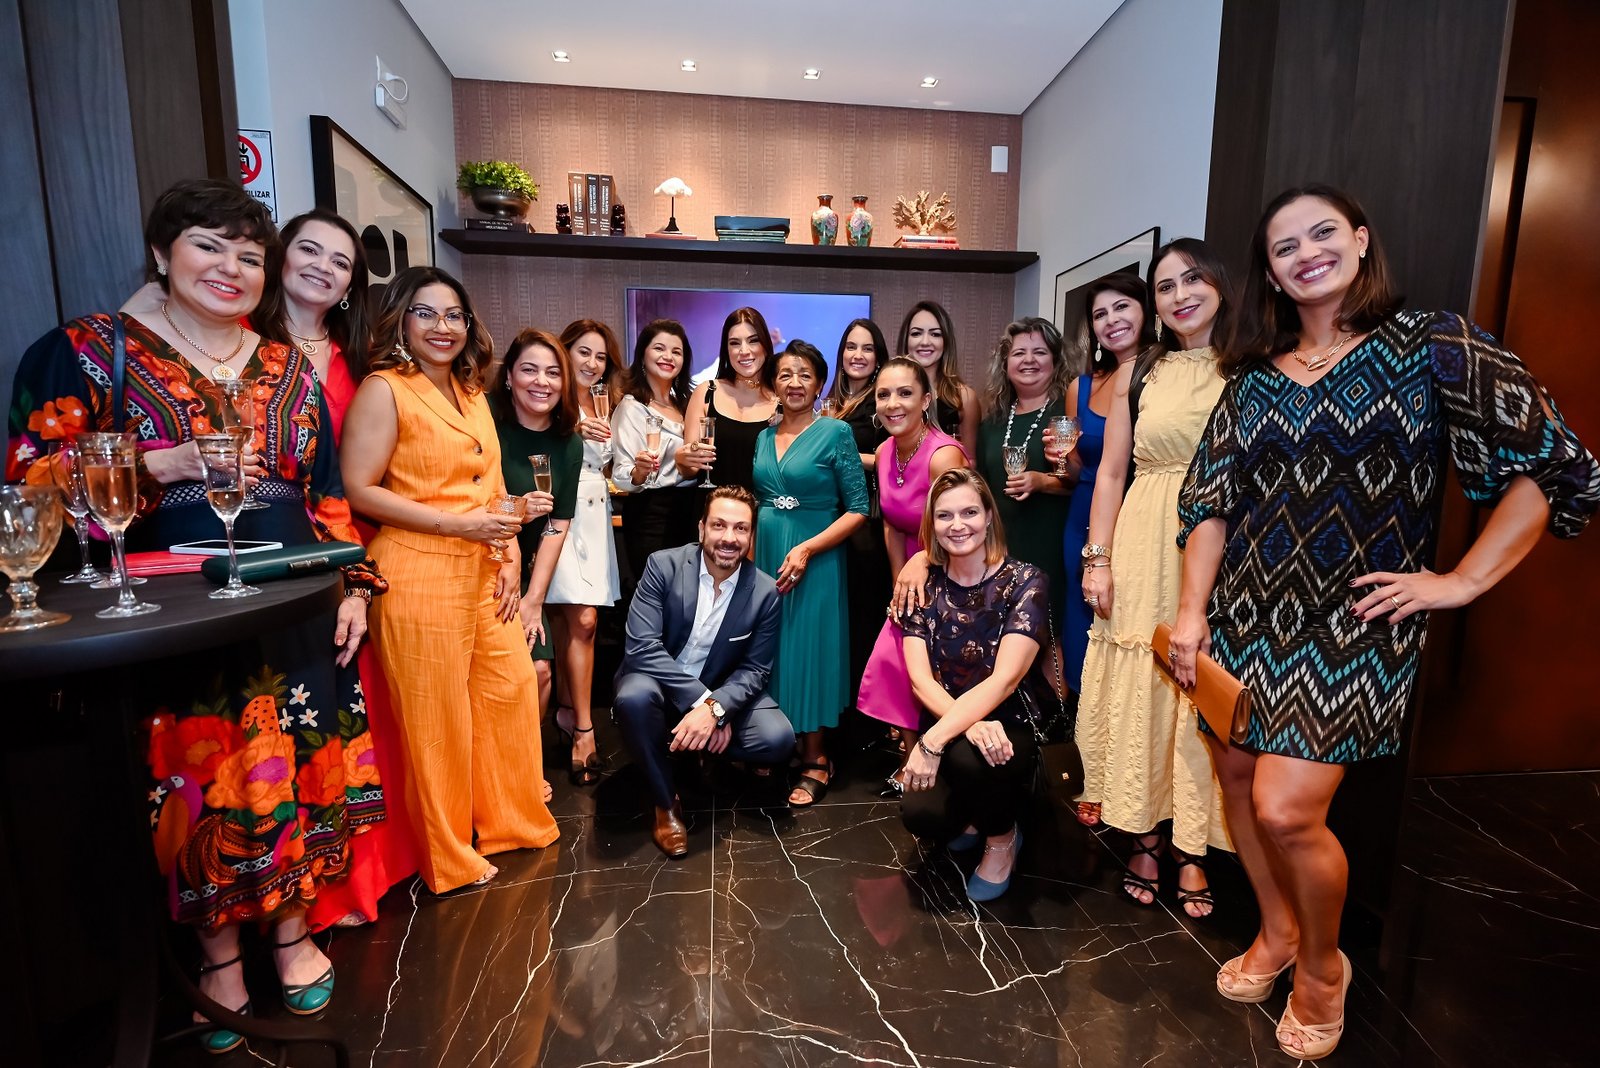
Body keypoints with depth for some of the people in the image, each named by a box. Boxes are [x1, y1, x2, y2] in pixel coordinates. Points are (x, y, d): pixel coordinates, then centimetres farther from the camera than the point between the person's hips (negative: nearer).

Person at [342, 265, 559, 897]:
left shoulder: (471, 392, 15)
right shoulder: (383, 390, -8)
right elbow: (359, 489, -14)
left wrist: (510, 558, 6)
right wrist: (456, 524, -18)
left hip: (485, 573, 8)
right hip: (419, 575, -7)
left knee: (512, 690, 13)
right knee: (436, 717, 4)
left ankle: (510, 820, 35)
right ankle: (447, 857, 25)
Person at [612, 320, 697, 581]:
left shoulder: (685, 402, 13)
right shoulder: (632, 407, -7)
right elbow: (622, 476, -14)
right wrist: (640, 471, -33)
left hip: (690, 511, 6)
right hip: (650, 515, -6)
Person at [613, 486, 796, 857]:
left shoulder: (765, 591, -10)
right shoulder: (663, 565, -15)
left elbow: (755, 670, -6)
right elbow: (641, 647, -22)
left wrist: (715, 707, -26)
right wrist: (701, 701, -31)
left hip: (722, 692, 2)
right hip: (658, 684, -2)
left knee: (778, 739, -22)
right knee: (634, 696, -36)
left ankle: (687, 746, 8)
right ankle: (665, 801, -10)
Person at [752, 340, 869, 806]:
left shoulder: (836, 433, -6)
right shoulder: (764, 436, 10)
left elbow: (858, 510, -9)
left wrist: (807, 549, -18)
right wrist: (747, 551, 5)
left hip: (814, 561, -5)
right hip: (763, 556, 5)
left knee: (808, 650, 0)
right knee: (768, 649, 9)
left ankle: (815, 761, 16)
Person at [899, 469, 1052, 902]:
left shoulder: (1024, 582, -12)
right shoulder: (925, 584, -1)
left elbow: (1005, 678, -21)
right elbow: (920, 679, -8)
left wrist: (933, 740, -30)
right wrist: (971, 724, -28)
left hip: (1011, 726, -2)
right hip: (949, 725, 3)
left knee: (969, 758, -36)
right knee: (921, 814, -25)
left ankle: (1002, 838, 1)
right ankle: (972, 816, 15)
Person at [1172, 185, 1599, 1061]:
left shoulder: (1431, 345, -3)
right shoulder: (1255, 377, 8)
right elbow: (1209, 500, 6)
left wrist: (1462, 582, -8)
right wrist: (1192, 608, -3)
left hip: (1352, 623, -4)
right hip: (1248, 613, 5)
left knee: (1287, 808, -9)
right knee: (1236, 775, 11)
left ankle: (1322, 965, 22)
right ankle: (1276, 933, 37)